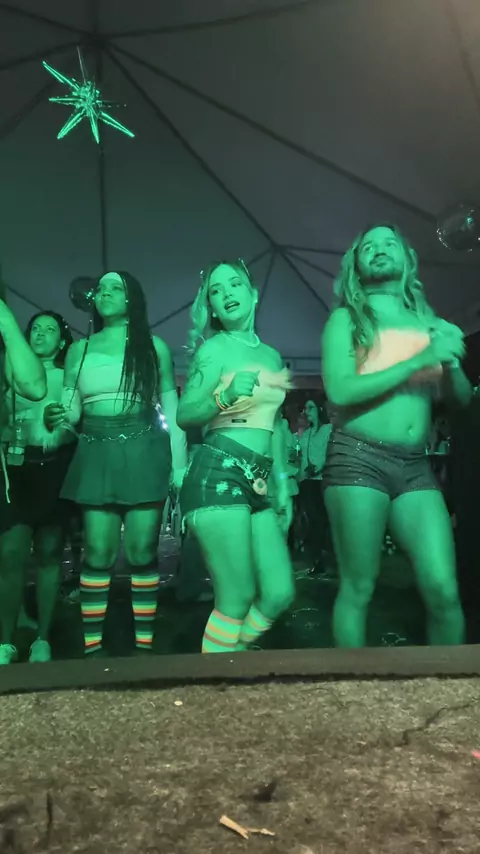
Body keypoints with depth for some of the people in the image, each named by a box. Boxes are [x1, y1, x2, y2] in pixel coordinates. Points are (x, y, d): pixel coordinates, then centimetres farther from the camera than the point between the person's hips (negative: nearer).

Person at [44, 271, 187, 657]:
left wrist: (180, 462, -3)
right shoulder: (80, 349, 13)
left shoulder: (154, 346, 7)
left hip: (144, 452, -2)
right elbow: (71, 407, 9)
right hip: (96, 454, 2)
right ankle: (93, 648, 8)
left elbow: (172, 407, 4)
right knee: (97, 553, -1)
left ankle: (144, 645, 10)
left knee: (142, 551, -1)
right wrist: (56, 415, -16)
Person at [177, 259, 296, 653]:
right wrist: (225, 398, -27)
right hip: (219, 474, -7)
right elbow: (184, 415, -9)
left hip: (258, 483, 7)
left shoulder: (271, 355, 18)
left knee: (279, 593, 4)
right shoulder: (214, 348, -1)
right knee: (237, 600, -5)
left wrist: (283, 483, 21)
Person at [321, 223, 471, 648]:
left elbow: (461, 398, 16)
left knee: (444, 590, -4)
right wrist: (420, 360, -13)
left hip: (415, 466, 4)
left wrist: (451, 359, -5)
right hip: (358, 459, -3)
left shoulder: (428, 322, 17)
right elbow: (340, 391, -12)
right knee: (358, 589, -1)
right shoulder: (346, 318, 4)